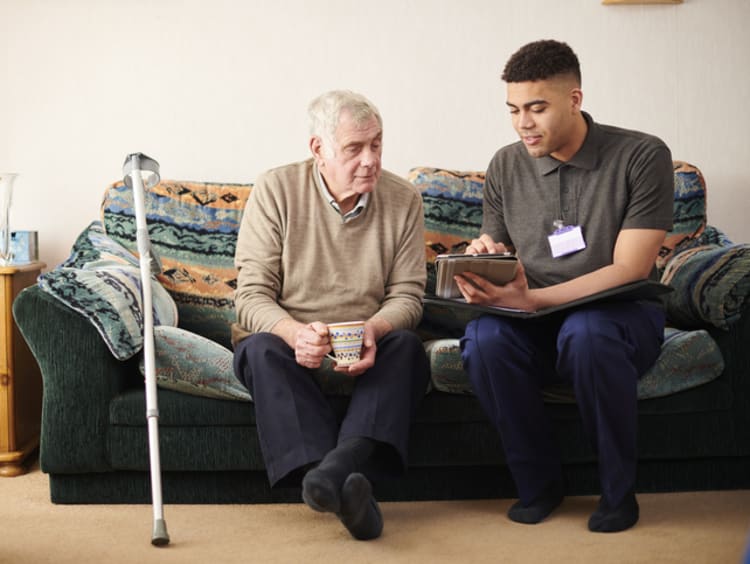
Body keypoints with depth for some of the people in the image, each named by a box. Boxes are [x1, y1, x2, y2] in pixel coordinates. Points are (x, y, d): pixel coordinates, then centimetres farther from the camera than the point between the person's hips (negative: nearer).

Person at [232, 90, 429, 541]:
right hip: (287, 339, -1)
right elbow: (252, 295, -10)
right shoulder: (275, 190, -6)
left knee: (407, 346, -30)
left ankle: (335, 471, -51)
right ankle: (347, 484, -49)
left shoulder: (404, 199, 0)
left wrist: (373, 330, -26)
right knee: (260, 348, -34)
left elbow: (407, 296, -1)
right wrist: (294, 334, -32)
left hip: (366, 350, 2)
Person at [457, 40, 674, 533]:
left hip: (621, 315, -3)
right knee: (485, 338, -30)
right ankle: (539, 481, -8)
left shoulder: (642, 157, -8)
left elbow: (629, 270, -15)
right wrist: (481, 256, -15)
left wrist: (532, 299, -26)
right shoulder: (506, 167, 5)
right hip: (535, 325, 3)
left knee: (586, 333, -38)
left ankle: (619, 491, -15)